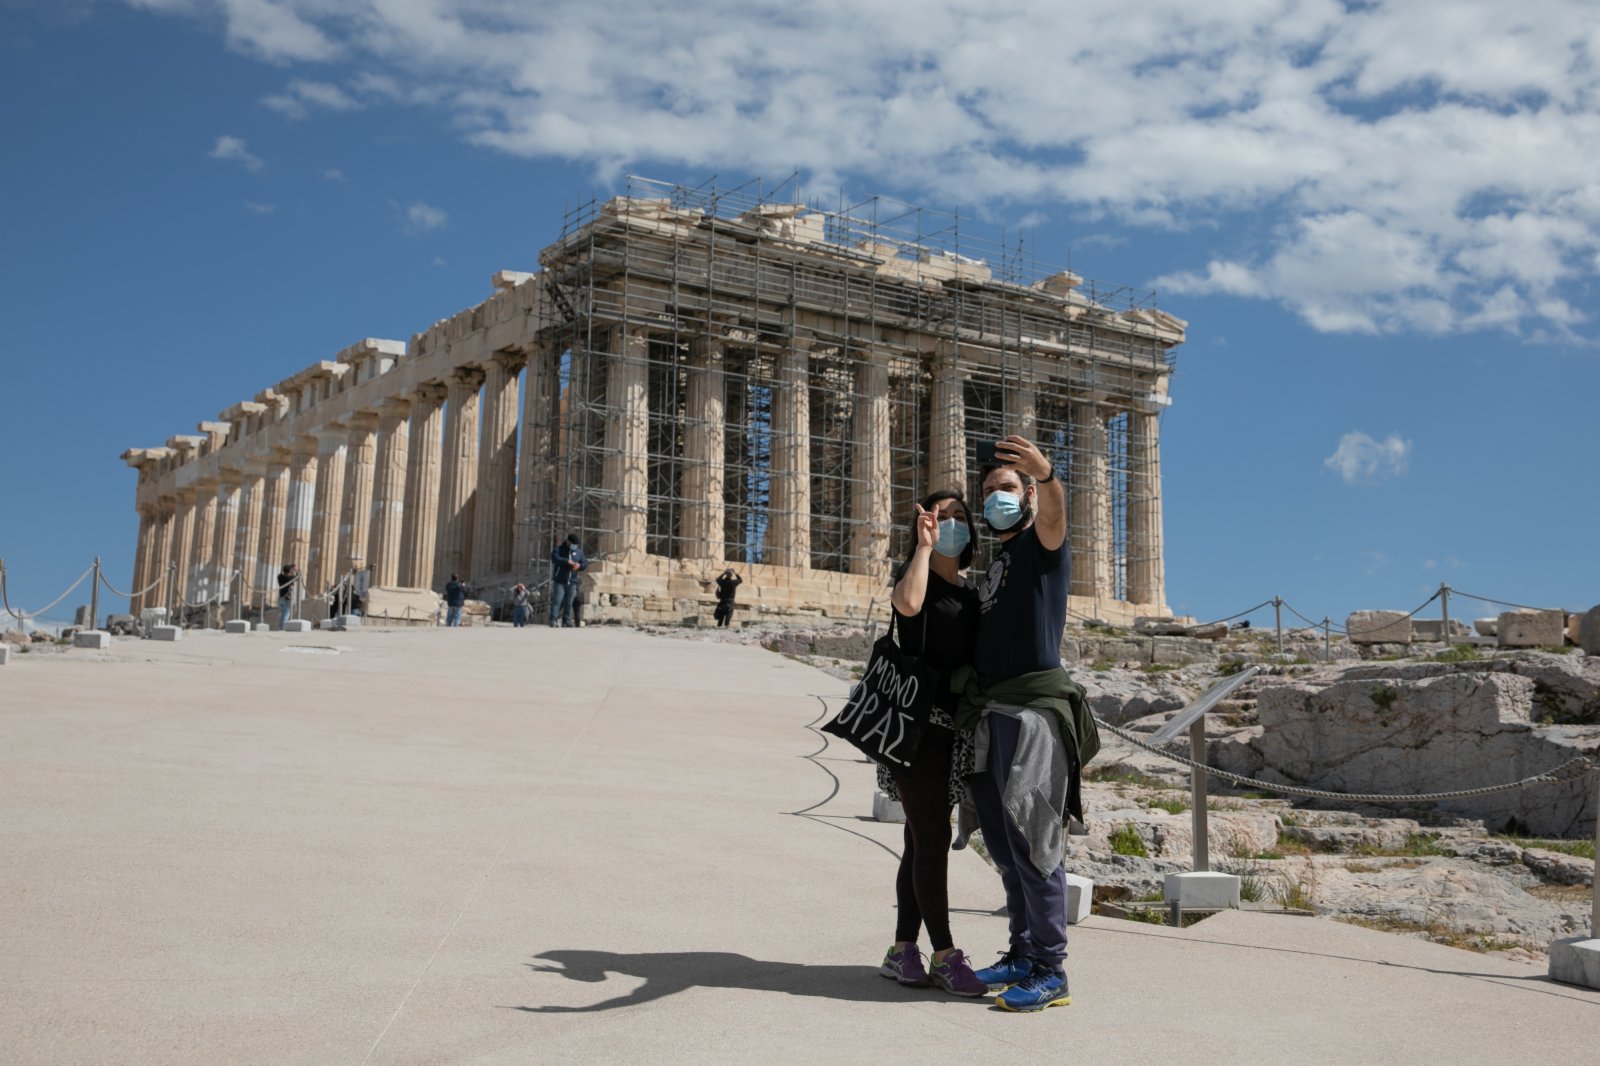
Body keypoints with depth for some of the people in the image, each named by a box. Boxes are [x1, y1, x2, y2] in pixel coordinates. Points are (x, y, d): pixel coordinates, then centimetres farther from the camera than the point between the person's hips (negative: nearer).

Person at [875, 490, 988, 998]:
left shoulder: (972, 593, 18)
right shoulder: (915, 574, 0)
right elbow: (907, 603, -24)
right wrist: (924, 545, -16)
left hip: (953, 724, 7)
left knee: (923, 840, 8)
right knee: (933, 837, -9)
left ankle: (902, 950, 13)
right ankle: (944, 956, -5)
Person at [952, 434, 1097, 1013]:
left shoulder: (1040, 544, 0)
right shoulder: (993, 565, 23)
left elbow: (1054, 513, -27)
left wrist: (1046, 474, -46)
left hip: (1033, 708, -8)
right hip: (990, 713, 8)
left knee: (1031, 843, -10)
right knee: (1003, 846, 11)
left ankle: (1051, 971, -5)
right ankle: (1023, 954, 21)